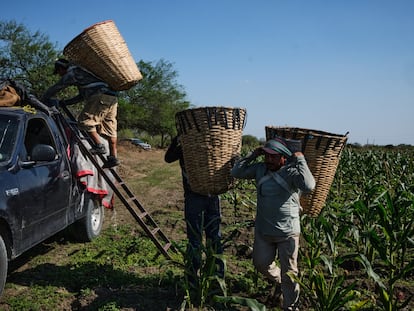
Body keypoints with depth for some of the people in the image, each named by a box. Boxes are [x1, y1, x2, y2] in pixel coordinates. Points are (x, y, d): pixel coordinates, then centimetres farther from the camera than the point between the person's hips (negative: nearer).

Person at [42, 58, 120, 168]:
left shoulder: (72, 73, 4)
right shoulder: (80, 72, 34)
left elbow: (55, 88, 7)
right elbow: (82, 96, 38)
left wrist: (44, 99, 21)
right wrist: (65, 102, 37)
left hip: (100, 97, -10)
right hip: (112, 98, 10)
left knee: (85, 120, -6)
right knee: (109, 128, 7)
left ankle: (99, 146, -12)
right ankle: (113, 157, 4)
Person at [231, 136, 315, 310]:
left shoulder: (291, 172, -16)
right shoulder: (260, 169, 1)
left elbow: (308, 186, -34)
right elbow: (236, 172, 5)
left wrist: (300, 160, -25)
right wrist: (253, 155, -2)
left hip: (287, 232, -5)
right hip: (263, 231, 5)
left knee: (289, 272, 7)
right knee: (261, 264, 20)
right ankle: (279, 282, 51)